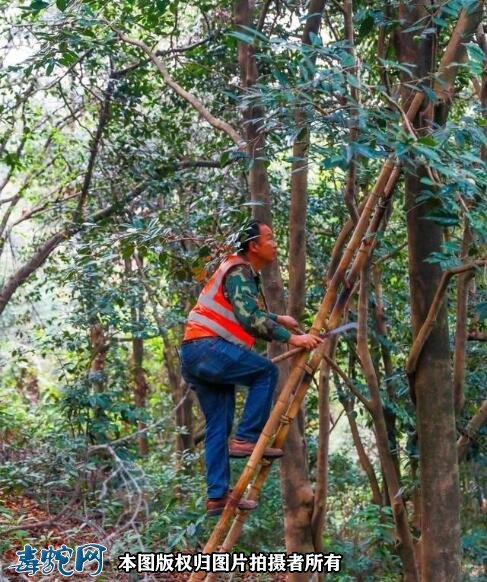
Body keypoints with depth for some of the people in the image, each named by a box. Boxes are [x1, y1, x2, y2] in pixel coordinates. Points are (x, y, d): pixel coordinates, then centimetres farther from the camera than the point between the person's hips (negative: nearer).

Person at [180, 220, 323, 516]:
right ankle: (246, 439, -9)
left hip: (198, 356, 10)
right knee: (266, 371, -8)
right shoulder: (239, 271, -11)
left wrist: (279, 319, 25)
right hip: (207, 347, -10)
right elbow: (249, 318, -24)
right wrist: (291, 338, -26)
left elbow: (252, 314, 36)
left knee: (219, 425, 8)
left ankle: (218, 496, 8)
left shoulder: (249, 274, 20)